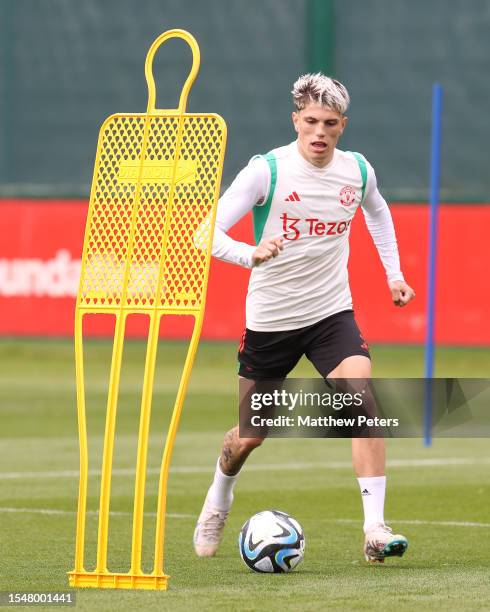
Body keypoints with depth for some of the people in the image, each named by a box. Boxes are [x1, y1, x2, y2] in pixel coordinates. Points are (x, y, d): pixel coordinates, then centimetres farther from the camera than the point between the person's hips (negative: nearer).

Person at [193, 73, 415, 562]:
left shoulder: (357, 171, -2)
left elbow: (377, 212, 23)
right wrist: (251, 254, -40)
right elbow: (209, 232, -21)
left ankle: (375, 530, -23)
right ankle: (217, 502, 44)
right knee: (250, 434, 11)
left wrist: (394, 273, 19)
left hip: (332, 314, 2)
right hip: (269, 320, -2)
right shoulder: (266, 170, -15)